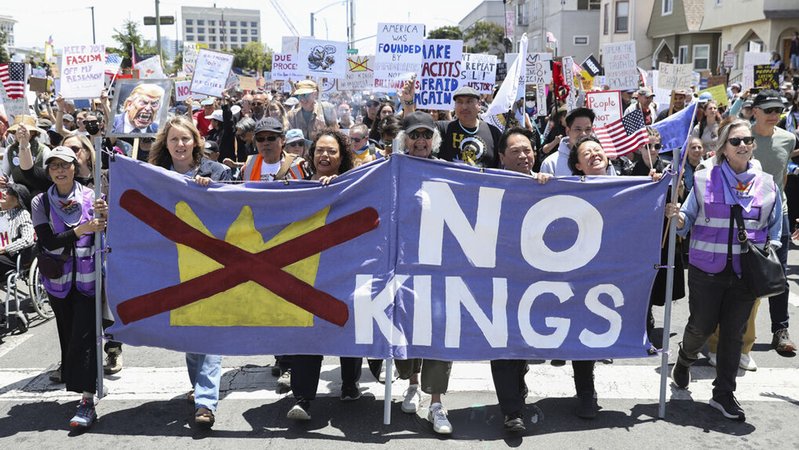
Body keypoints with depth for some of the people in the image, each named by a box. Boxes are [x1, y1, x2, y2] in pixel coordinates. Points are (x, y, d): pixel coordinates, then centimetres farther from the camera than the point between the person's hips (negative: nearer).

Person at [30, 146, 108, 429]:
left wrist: (105, 217, -22)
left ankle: (86, 400, -8)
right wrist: (80, 230, -22)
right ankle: (78, 383, 24)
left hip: (88, 277, -2)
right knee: (68, 335, 9)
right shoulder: (41, 203, 1)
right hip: (59, 279, 2)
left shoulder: (91, 196, -2)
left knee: (83, 336, -8)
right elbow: (47, 241, -10)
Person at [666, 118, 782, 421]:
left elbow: (774, 229, 12)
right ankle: (685, 359, 40)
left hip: (746, 272, 2)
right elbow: (688, 221, 1)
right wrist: (677, 217, -20)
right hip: (706, 270, -2)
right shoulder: (705, 179, -2)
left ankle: (723, 393, 19)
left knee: (733, 332, 7)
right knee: (702, 326, 6)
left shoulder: (767, 184, 4)